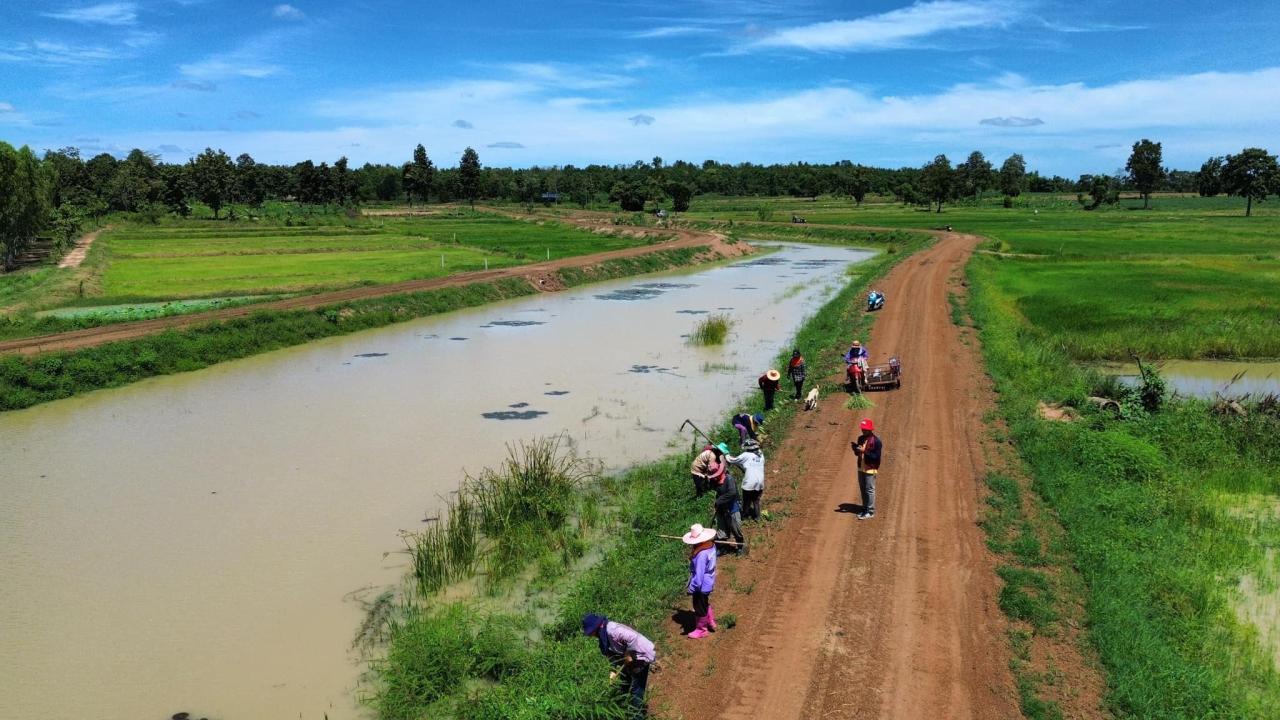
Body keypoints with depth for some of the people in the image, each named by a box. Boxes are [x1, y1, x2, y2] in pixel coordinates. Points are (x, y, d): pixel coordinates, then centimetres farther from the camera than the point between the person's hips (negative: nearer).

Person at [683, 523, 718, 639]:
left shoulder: (702, 554, -35)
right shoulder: (711, 545, -8)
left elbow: (699, 574, -30)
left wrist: (691, 588, -21)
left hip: (702, 585, -9)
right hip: (708, 582, 9)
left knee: (700, 607, 13)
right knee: (705, 603, 30)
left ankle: (701, 629, 31)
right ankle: (711, 622, 46)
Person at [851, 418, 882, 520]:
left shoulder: (876, 441, -15)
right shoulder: (860, 438, 8)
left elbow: (876, 457, -19)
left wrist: (864, 451, -27)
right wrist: (855, 449, -7)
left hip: (870, 469, -8)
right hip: (861, 468, 8)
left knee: (870, 490, -3)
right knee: (863, 489, 15)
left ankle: (870, 512, 5)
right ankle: (865, 509, 27)